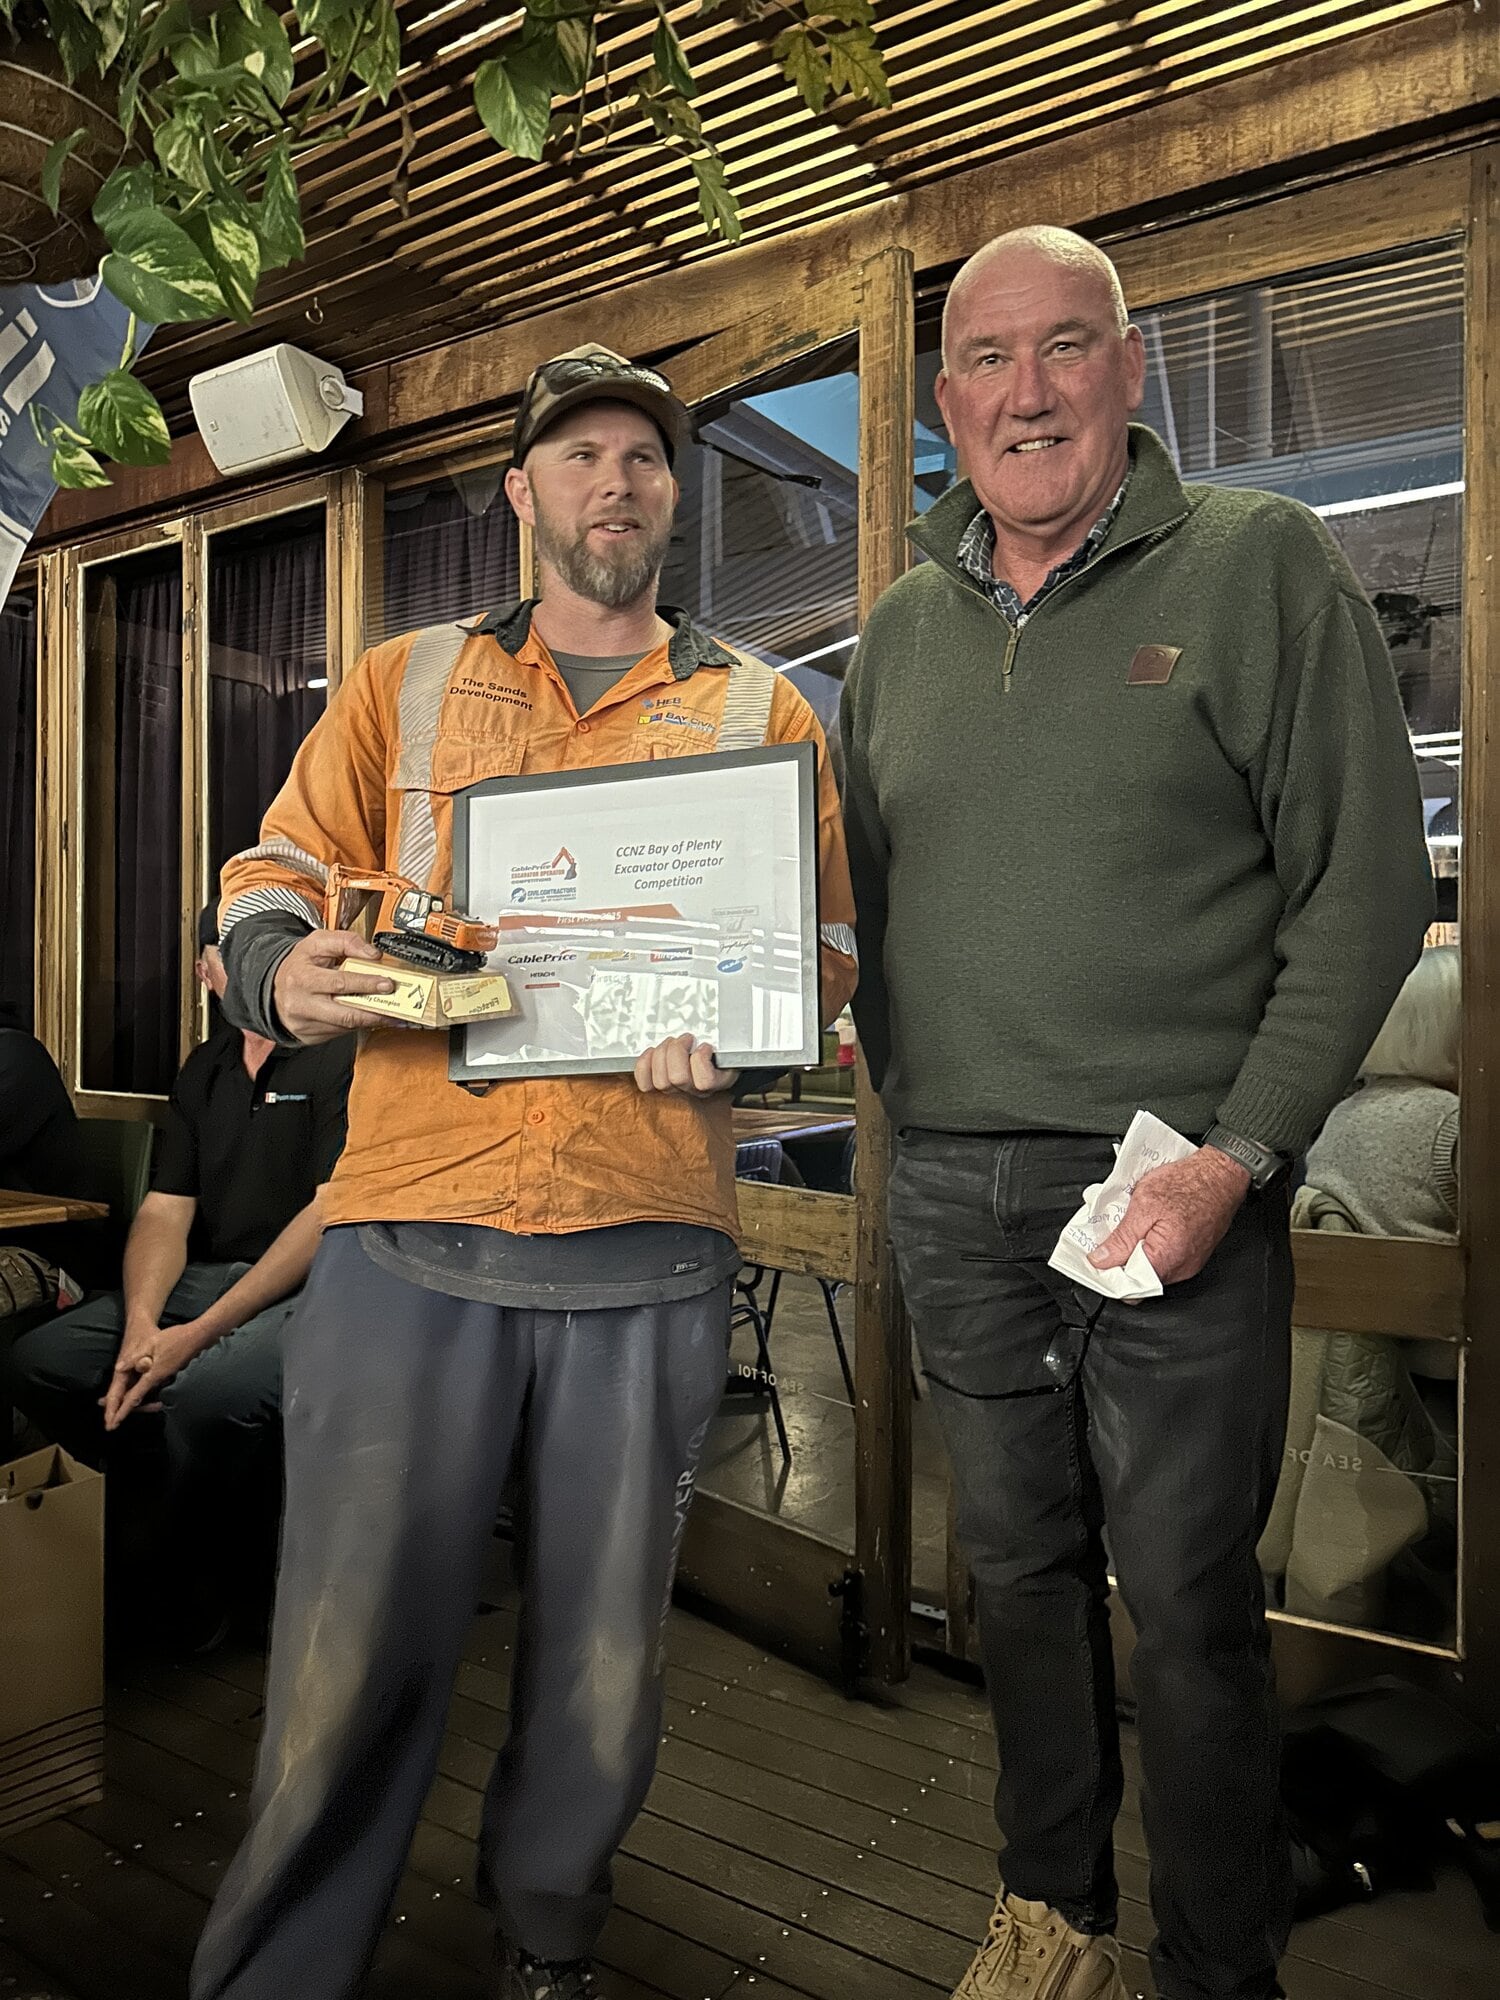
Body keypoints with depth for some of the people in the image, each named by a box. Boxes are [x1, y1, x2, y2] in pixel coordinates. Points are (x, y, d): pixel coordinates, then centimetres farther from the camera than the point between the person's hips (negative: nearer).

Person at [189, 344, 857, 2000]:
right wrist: (283, 964, -12)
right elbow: (277, 868, 11)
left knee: (603, 1663, 13)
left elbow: (832, 945, 9)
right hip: (407, 1227, 0)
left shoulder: (763, 712, 14)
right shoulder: (402, 683, 16)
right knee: (349, 1651, 2)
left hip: (647, 1254, 1)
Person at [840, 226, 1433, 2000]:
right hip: (951, 1190, 5)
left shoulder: (1260, 565, -2)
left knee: (1186, 1599, 6)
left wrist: (1232, 1157, -14)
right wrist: (910, 1110, 5)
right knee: (1020, 1572, 17)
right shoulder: (901, 628, 12)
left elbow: (1364, 887, -7)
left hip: (1179, 1181, -4)